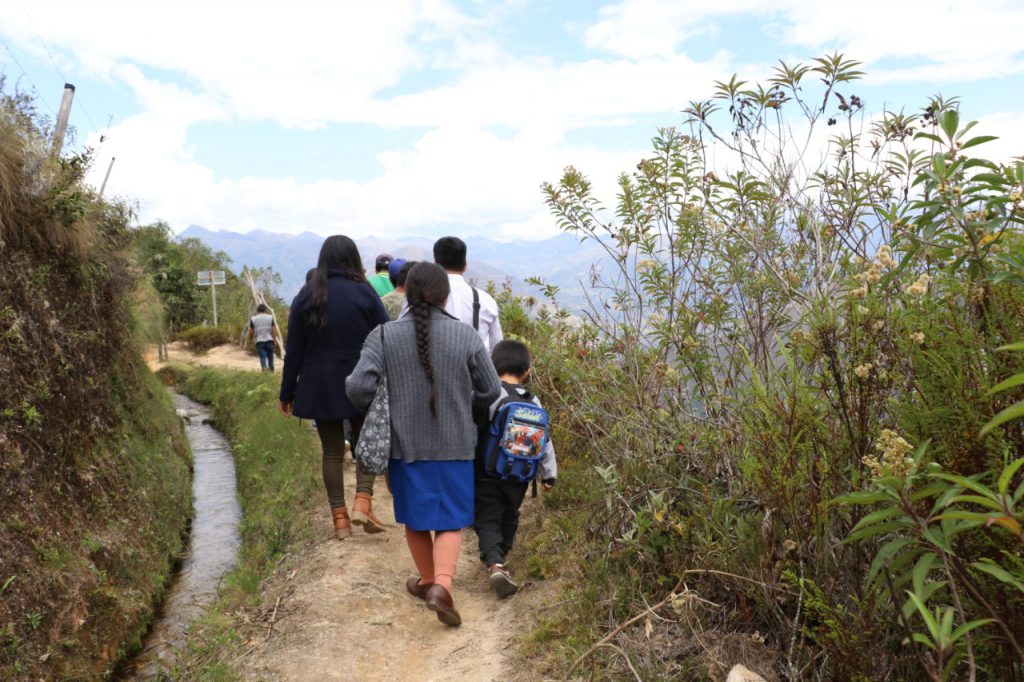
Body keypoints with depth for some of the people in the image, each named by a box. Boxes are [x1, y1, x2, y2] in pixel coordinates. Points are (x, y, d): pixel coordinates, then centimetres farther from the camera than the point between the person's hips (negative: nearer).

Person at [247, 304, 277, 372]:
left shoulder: (253, 319, 2)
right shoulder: (270, 317, 2)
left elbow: (251, 332, 3)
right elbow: (273, 330, -2)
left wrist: (250, 340, 18)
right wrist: (273, 339, 5)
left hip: (259, 341, 0)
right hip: (269, 340, 1)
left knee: (263, 357, -2)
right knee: (270, 357, 11)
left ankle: (264, 367, -20)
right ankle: (271, 371, 17)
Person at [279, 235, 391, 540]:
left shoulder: (306, 296, 0)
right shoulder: (364, 293, -5)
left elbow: (294, 349, 3)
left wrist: (287, 392, 9)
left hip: (320, 386, 2)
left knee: (332, 450, 10)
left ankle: (339, 517, 11)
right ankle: (362, 502, -5)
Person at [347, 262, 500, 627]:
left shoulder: (384, 336, -8)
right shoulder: (466, 336, -7)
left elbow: (359, 387, -15)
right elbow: (490, 391, -1)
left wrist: (376, 410, 6)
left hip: (406, 443, 1)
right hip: (454, 445, -1)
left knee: (416, 516, 19)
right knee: (450, 521, 9)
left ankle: (428, 580, 35)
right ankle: (442, 586, -9)